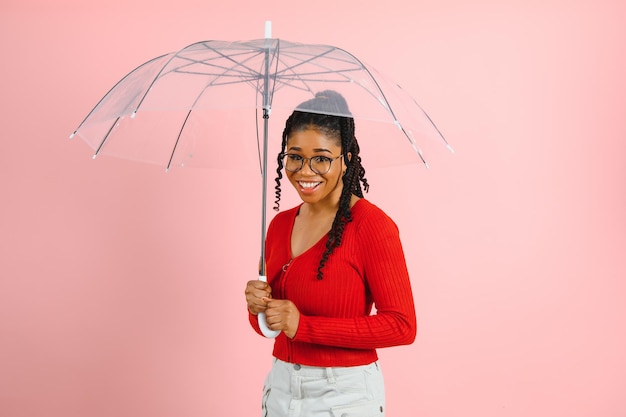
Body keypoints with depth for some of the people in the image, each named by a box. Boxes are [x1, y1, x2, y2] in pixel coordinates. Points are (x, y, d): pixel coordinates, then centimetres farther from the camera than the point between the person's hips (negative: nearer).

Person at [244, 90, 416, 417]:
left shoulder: (372, 225, -15)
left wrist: (304, 325, -20)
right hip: (280, 388, 6)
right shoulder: (280, 224, 4)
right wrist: (258, 307, -10)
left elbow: (402, 325, -18)